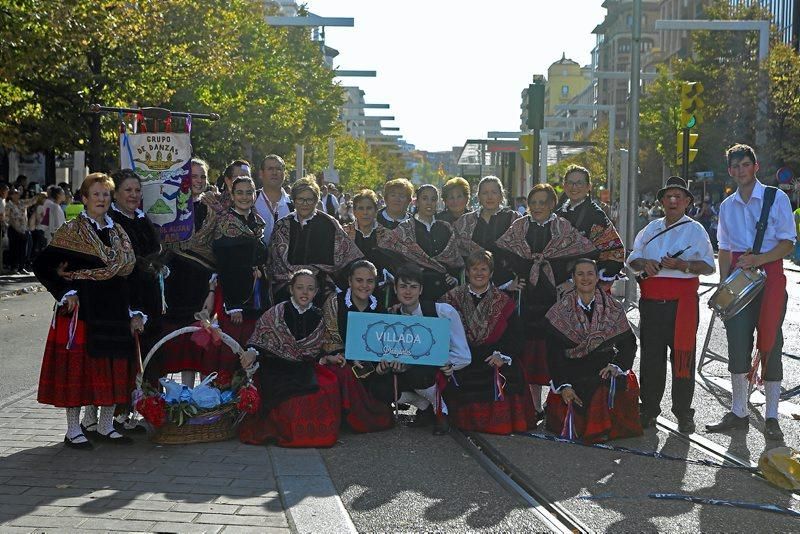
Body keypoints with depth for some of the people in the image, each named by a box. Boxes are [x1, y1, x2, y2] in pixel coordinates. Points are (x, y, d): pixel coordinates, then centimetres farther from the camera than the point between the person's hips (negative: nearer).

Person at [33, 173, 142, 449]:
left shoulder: (119, 233, 13)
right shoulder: (72, 231, -4)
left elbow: (127, 273, 16)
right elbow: (42, 266, -5)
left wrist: (134, 312, 9)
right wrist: (65, 294, -12)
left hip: (114, 311, 5)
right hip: (81, 311, -5)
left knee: (114, 368, 7)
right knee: (78, 366, -2)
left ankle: (105, 425, 20)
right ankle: (73, 430, 6)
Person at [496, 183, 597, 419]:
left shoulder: (564, 228, 4)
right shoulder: (518, 227, 10)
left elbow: (588, 253, 1)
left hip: (556, 296, -2)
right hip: (527, 296, 2)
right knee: (530, 346, 0)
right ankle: (534, 406, 7)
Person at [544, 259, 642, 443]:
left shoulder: (613, 309, 6)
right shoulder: (561, 311, 2)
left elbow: (628, 342, 9)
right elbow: (554, 352, -1)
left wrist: (616, 365, -11)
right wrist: (563, 385, -12)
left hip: (606, 372, 2)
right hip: (573, 375, -1)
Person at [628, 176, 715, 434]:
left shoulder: (695, 230, 4)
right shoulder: (651, 229, 17)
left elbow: (708, 265, -2)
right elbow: (632, 259, 16)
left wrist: (682, 265, -17)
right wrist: (644, 263, -7)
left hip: (681, 303, -4)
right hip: (651, 303, 4)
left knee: (682, 357, -2)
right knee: (651, 356, 6)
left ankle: (683, 413, 6)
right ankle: (649, 409, 15)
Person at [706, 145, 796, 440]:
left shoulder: (777, 199, -2)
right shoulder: (727, 206, 13)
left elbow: (788, 243, -6)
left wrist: (757, 259, -20)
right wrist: (722, 285, 6)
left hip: (769, 274, -4)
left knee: (770, 345, -1)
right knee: (737, 346, 3)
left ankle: (771, 418, 6)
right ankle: (738, 413, 14)